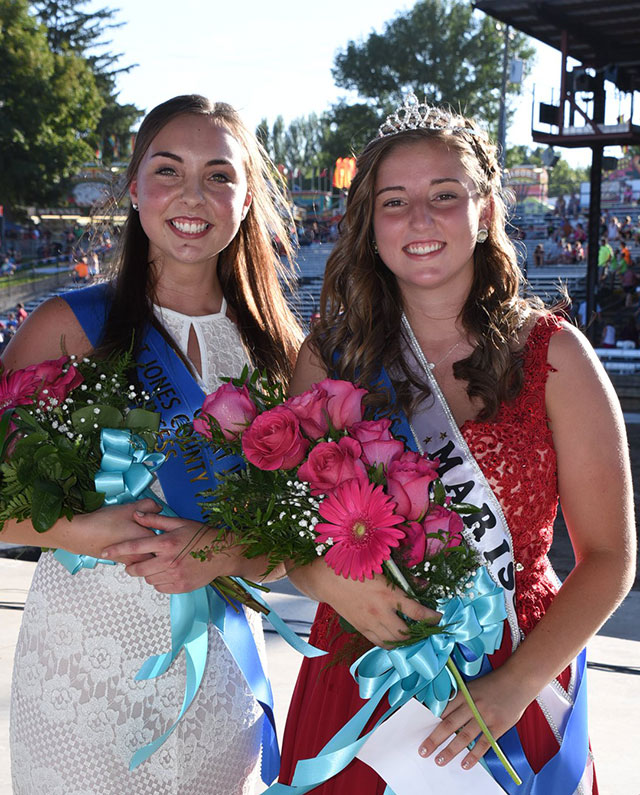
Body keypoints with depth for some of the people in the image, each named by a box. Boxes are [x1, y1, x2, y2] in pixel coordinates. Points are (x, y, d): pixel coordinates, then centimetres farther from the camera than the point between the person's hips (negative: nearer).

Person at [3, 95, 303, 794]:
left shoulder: (273, 342, 2)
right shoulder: (73, 325, -7)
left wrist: (228, 553, -15)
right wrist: (79, 531, -22)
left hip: (219, 660, 3)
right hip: (86, 654, -3)